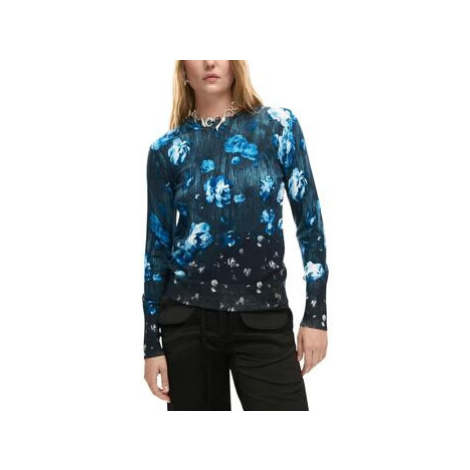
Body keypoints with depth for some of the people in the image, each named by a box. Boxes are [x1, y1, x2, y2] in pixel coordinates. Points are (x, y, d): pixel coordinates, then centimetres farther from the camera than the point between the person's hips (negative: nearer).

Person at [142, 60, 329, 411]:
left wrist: (316, 313, -2)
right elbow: (157, 244, 4)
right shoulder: (167, 149, 3)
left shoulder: (278, 126, 0)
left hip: (264, 319, -1)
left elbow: (309, 220, 2)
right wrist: (151, 342, 3)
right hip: (188, 319, 1)